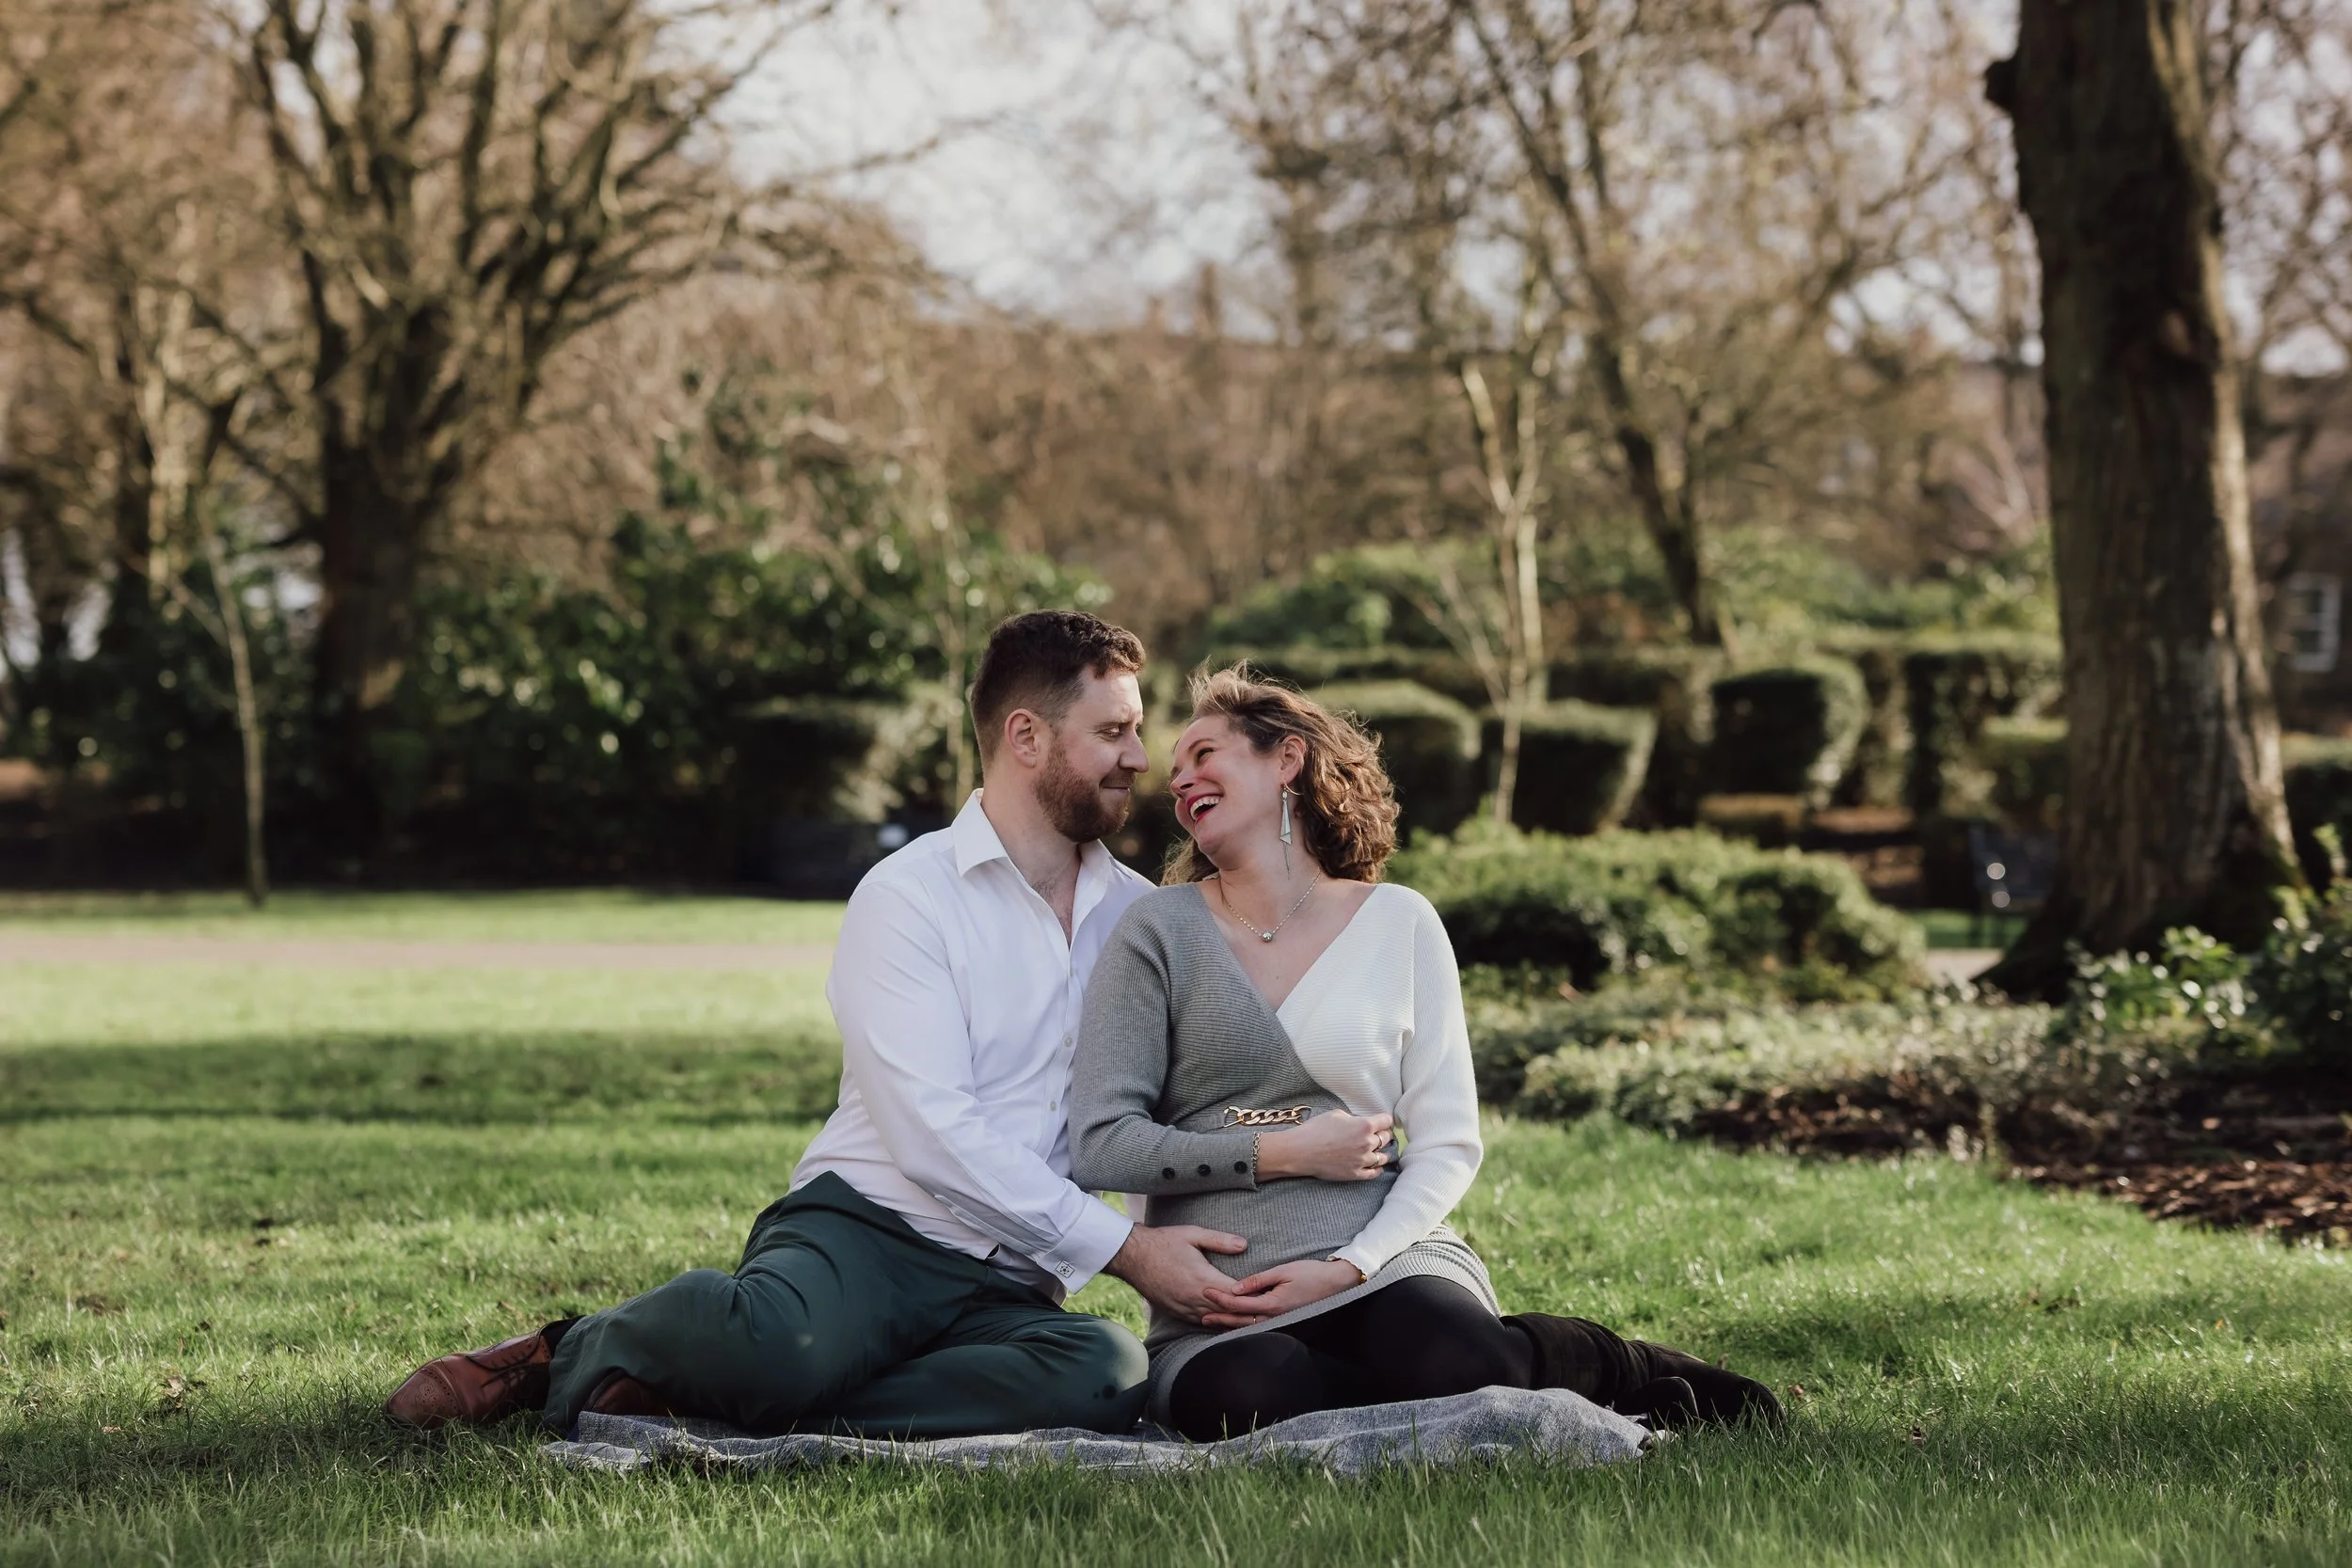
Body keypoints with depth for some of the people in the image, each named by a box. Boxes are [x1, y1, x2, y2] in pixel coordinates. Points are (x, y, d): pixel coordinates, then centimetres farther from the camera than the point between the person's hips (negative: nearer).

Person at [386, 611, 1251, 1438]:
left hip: (1004, 1289, 5)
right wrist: (1123, 1249, -12)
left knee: (1106, 1370, -34)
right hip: (868, 1226, -5)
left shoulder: (1138, 916, 18)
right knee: (774, 1344, -41)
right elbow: (933, 1136, -12)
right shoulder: (908, 897, -1)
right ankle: (578, 1352, -5)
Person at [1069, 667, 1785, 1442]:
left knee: (1455, 1362, -36)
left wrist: (1346, 1267, -11)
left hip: (1385, 1264, 0)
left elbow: (1449, 1145, 5)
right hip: (1220, 1313, 0)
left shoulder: (1399, 923, 8)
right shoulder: (1157, 932, 7)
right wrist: (1282, 1154, -7)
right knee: (1250, 1400, -37)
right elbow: (1100, 1146, 0)